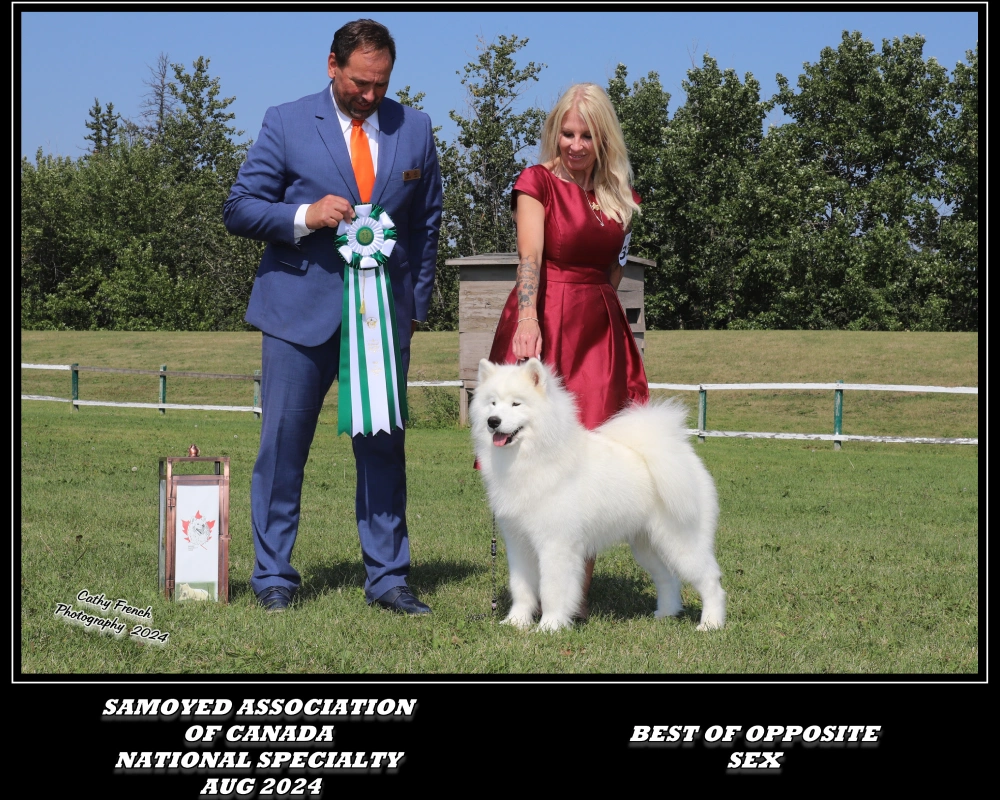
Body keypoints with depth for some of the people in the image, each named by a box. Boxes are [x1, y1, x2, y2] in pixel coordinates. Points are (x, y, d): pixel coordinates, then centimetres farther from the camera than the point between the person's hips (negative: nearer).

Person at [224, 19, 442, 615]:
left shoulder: (414, 129, 9)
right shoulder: (286, 125, 1)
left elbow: (427, 222, 16)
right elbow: (240, 209, 1)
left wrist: (418, 304, 11)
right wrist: (304, 215, -16)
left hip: (385, 314, 2)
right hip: (302, 312, -2)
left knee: (384, 445, 4)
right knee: (283, 445, 0)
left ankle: (387, 578, 13)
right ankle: (274, 578, 11)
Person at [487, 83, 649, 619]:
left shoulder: (619, 195, 14)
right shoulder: (538, 182, -2)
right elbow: (530, 256, -18)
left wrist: (598, 308, 8)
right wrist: (527, 319, -32)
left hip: (599, 330, 4)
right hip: (540, 324, -4)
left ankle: (577, 589, 3)